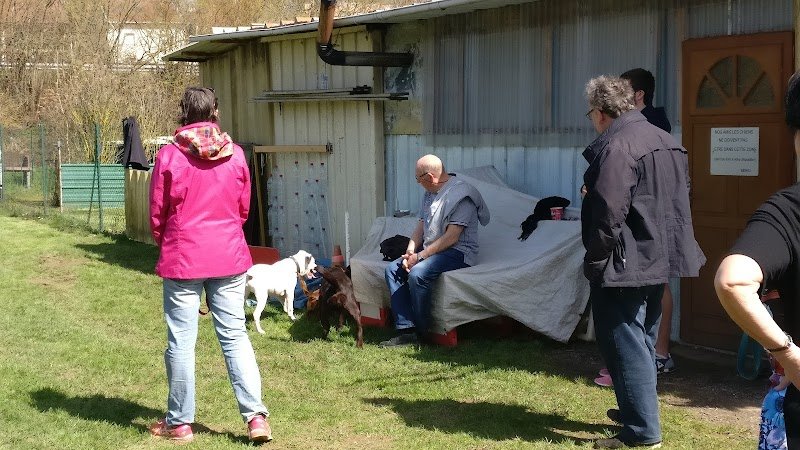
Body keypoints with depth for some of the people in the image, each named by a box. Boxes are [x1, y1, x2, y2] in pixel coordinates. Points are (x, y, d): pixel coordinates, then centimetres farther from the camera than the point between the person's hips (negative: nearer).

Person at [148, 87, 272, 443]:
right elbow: (243, 208, 9)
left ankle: (179, 422, 15)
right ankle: (256, 416, 2)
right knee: (234, 335, 7)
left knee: (181, 340, 6)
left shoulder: (169, 155, -7)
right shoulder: (235, 154, -1)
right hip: (229, 256, 3)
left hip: (182, 257, -2)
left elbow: (157, 213, 0)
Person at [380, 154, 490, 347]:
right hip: (430, 249, 10)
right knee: (392, 269, -6)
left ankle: (421, 331, -16)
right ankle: (406, 330, -15)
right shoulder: (430, 193, 14)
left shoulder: (460, 194, -17)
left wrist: (420, 256, -21)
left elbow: (451, 237, -22)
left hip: (457, 251, -10)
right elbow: (421, 226, 14)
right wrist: (410, 252, -4)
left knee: (418, 273, -32)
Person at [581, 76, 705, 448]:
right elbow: (679, 200, 19)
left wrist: (594, 261, -14)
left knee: (625, 347, -2)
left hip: (624, 265, -10)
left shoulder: (615, 148, -18)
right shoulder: (666, 141, 12)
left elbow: (608, 214, -24)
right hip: (659, 261, 10)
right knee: (643, 341, 21)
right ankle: (639, 411, 34)